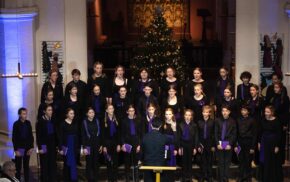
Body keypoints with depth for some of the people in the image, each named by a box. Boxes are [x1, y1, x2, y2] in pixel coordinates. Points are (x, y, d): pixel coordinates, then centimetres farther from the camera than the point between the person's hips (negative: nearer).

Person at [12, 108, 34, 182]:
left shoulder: (28, 123, 2)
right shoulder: (16, 124, -9)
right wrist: (16, 150, -11)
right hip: (19, 148, -3)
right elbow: (14, 138, -8)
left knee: (26, 166, 11)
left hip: (27, 148, 3)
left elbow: (31, 136, 6)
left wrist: (31, 147, 1)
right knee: (18, 167, 5)